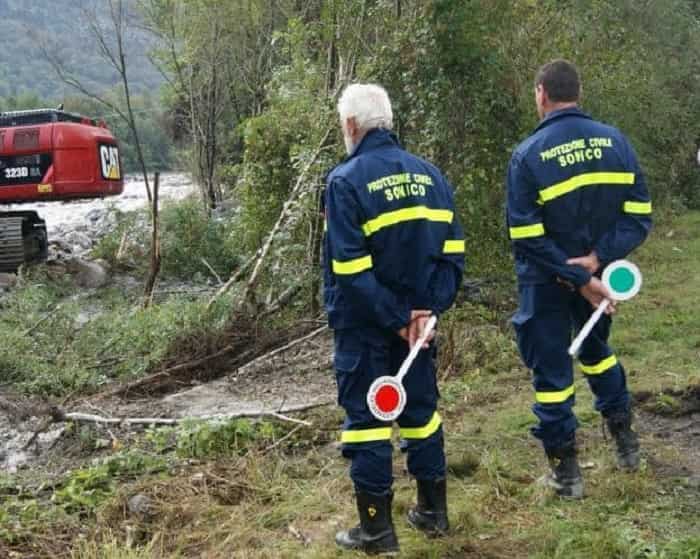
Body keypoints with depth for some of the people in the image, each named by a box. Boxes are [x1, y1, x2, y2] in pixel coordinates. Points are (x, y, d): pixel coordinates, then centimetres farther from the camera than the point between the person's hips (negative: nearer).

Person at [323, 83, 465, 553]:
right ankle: (434, 510, 28)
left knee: (367, 417, 5)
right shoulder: (429, 174, 4)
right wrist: (427, 310, -2)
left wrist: (395, 319, -14)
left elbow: (350, 269, -20)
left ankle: (377, 528, 13)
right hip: (416, 317, 6)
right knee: (421, 408, 18)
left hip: (365, 325, -5)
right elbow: (452, 251, 2)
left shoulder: (346, 180, -14)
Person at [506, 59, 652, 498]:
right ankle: (625, 438, 36)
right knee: (596, 349, 29)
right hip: (595, 272, 4)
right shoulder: (615, 141, -3)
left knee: (552, 370, 9)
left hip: (546, 282, -4)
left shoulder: (528, 154, -14)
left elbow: (528, 236, -18)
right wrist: (597, 259, -15)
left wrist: (578, 279, -16)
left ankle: (566, 469, 16)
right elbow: (639, 216, -7)